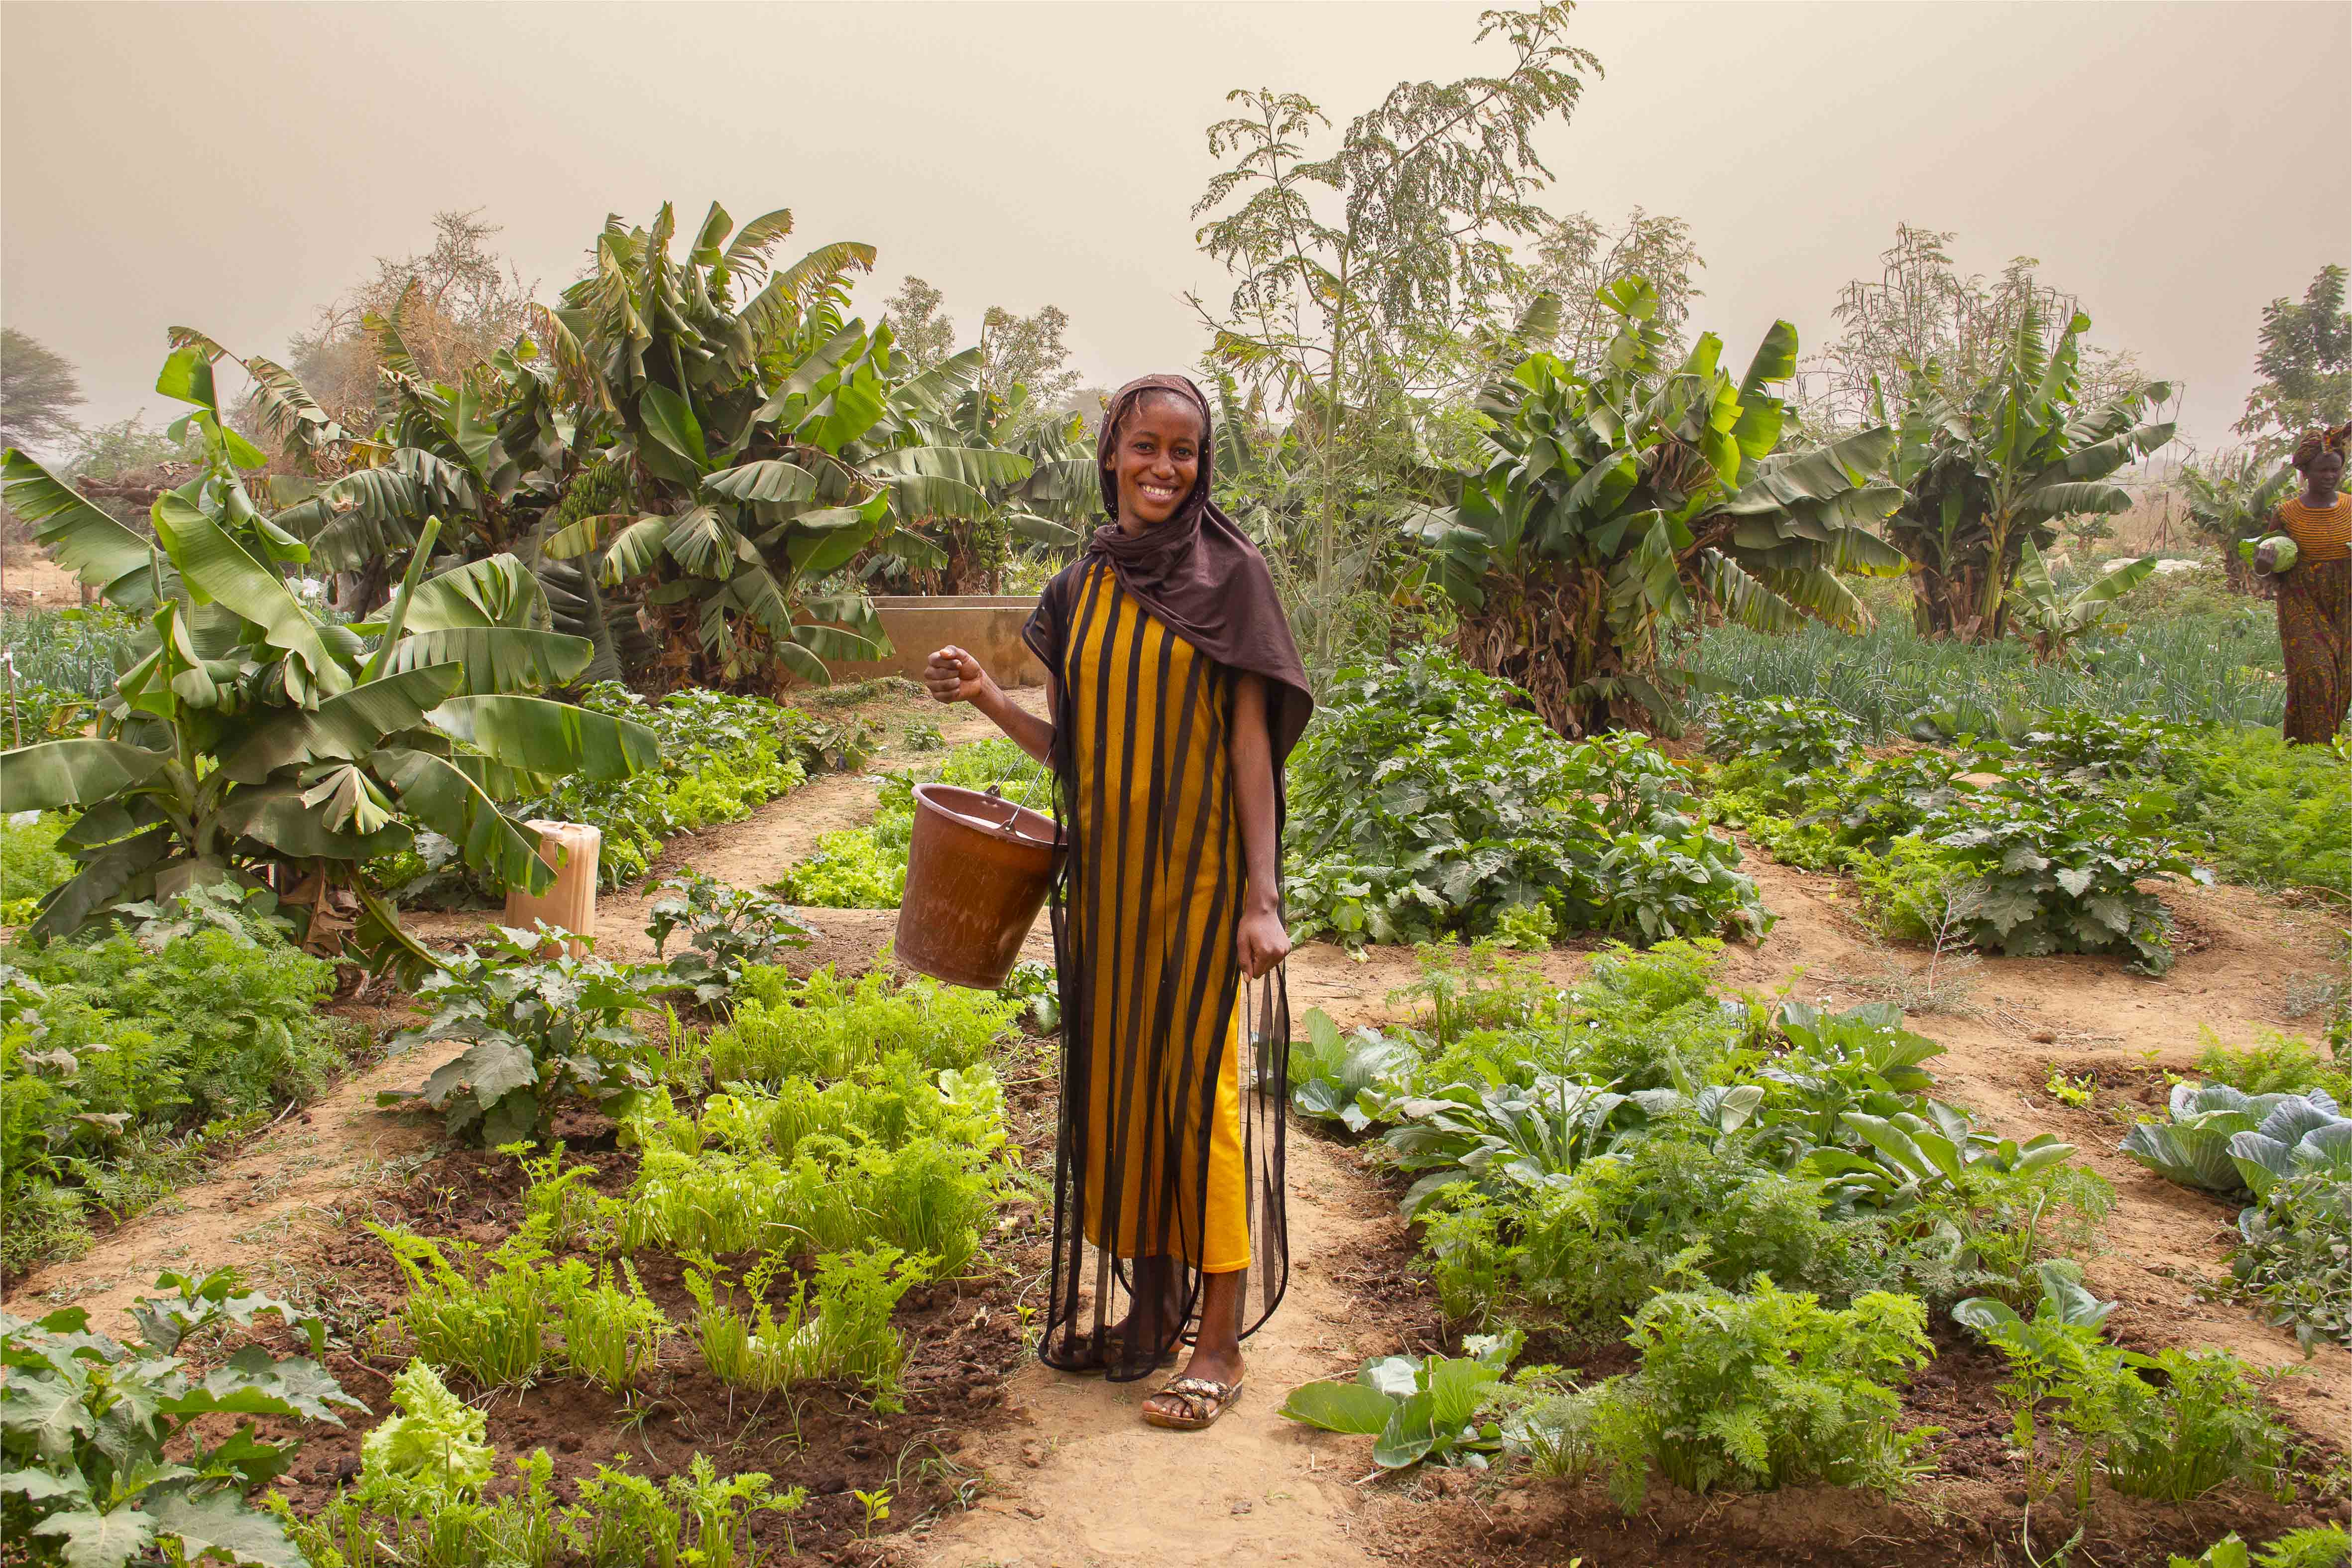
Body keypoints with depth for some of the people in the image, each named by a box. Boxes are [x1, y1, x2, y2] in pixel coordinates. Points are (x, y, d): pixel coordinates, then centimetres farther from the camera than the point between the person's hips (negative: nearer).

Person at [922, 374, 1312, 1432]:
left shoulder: (1229, 574, -4)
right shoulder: (1082, 588, 10)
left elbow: (1253, 740, -8)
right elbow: (1074, 748, 12)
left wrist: (1263, 896, -13)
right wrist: (986, 699, -4)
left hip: (1198, 870, -5)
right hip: (1106, 871, 5)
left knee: (1199, 1085, -4)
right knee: (1115, 1079, 11)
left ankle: (1220, 1341, 7)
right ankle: (1147, 1305, 26)